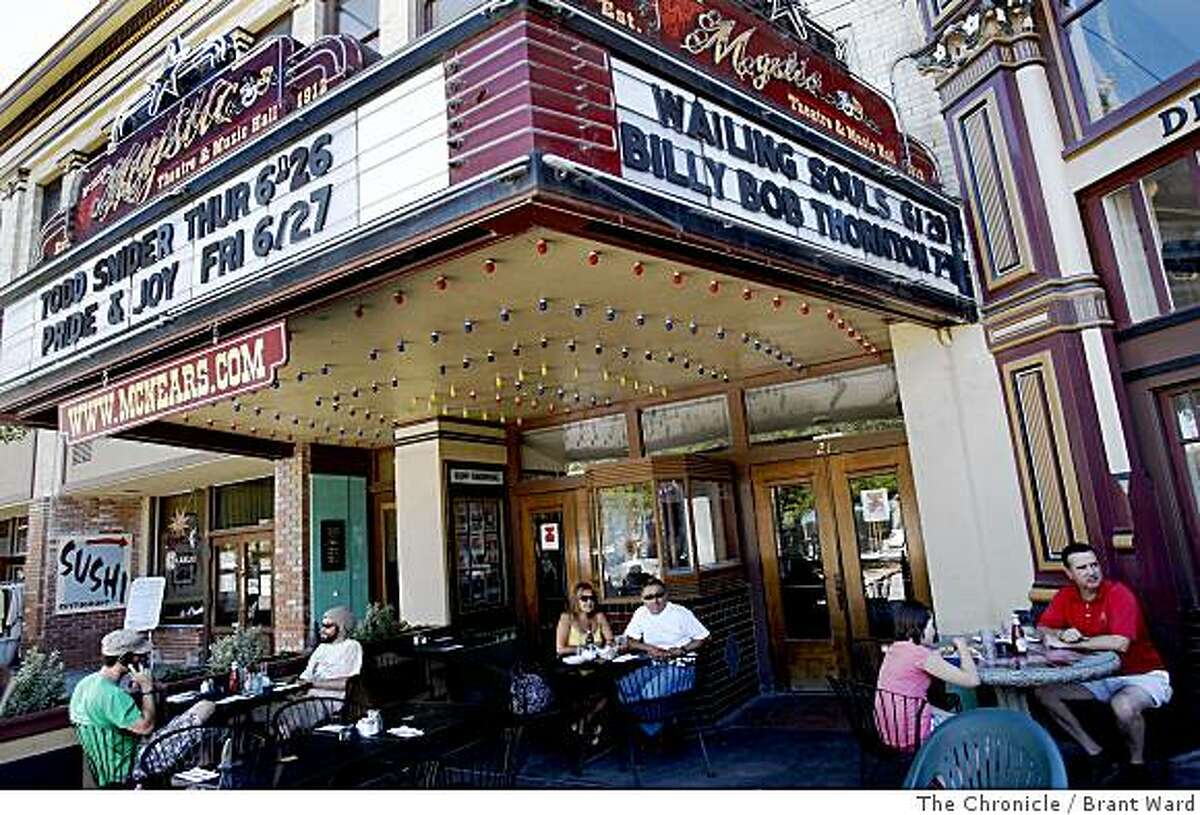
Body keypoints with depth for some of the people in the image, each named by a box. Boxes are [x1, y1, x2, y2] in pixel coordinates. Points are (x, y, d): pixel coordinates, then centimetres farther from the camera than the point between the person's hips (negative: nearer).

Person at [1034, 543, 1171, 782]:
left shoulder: (1119, 593, -20)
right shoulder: (1066, 596, -3)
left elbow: (1120, 643, -31)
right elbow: (1042, 629, 2)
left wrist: (1074, 643, -22)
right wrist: (1062, 634, -20)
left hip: (1142, 674, -6)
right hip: (1098, 676, 6)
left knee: (1123, 706, -36)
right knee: (1043, 692, -9)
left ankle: (1137, 762, -5)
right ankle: (1094, 752, 3)